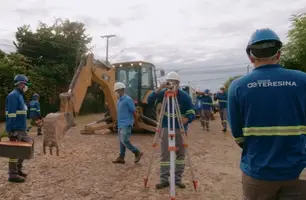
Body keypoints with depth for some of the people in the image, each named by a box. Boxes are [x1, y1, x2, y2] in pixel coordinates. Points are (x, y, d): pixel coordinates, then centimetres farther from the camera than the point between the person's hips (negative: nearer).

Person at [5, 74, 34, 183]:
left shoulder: (20, 95, 16)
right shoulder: (13, 95, -14)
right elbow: (11, 115, -21)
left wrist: (24, 127, 19)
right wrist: (13, 130, -23)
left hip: (21, 128, 10)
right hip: (15, 129, -10)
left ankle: (18, 169, 25)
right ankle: (13, 174, 10)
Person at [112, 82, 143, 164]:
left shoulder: (128, 99, -12)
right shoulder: (119, 100, 14)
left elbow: (134, 110, -9)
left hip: (126, 124, -9)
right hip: (120, 124, 9)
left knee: (124, 141, -13)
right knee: (121, 141, 10)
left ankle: (137, 153, 0)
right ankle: (121, 158, 17)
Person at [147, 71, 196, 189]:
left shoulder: (185, 96, -10)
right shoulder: (163, 93, -5)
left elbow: (192, 113, -11)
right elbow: (150, 101, -15)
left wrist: (186, 119, -34)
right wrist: (159, 89, -28)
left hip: (181, 129, 0)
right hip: (166, 128, 1)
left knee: (180, 154, 6)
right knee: (165, 154, 0)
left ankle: (178, 179, 18)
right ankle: (164, 179, 8)